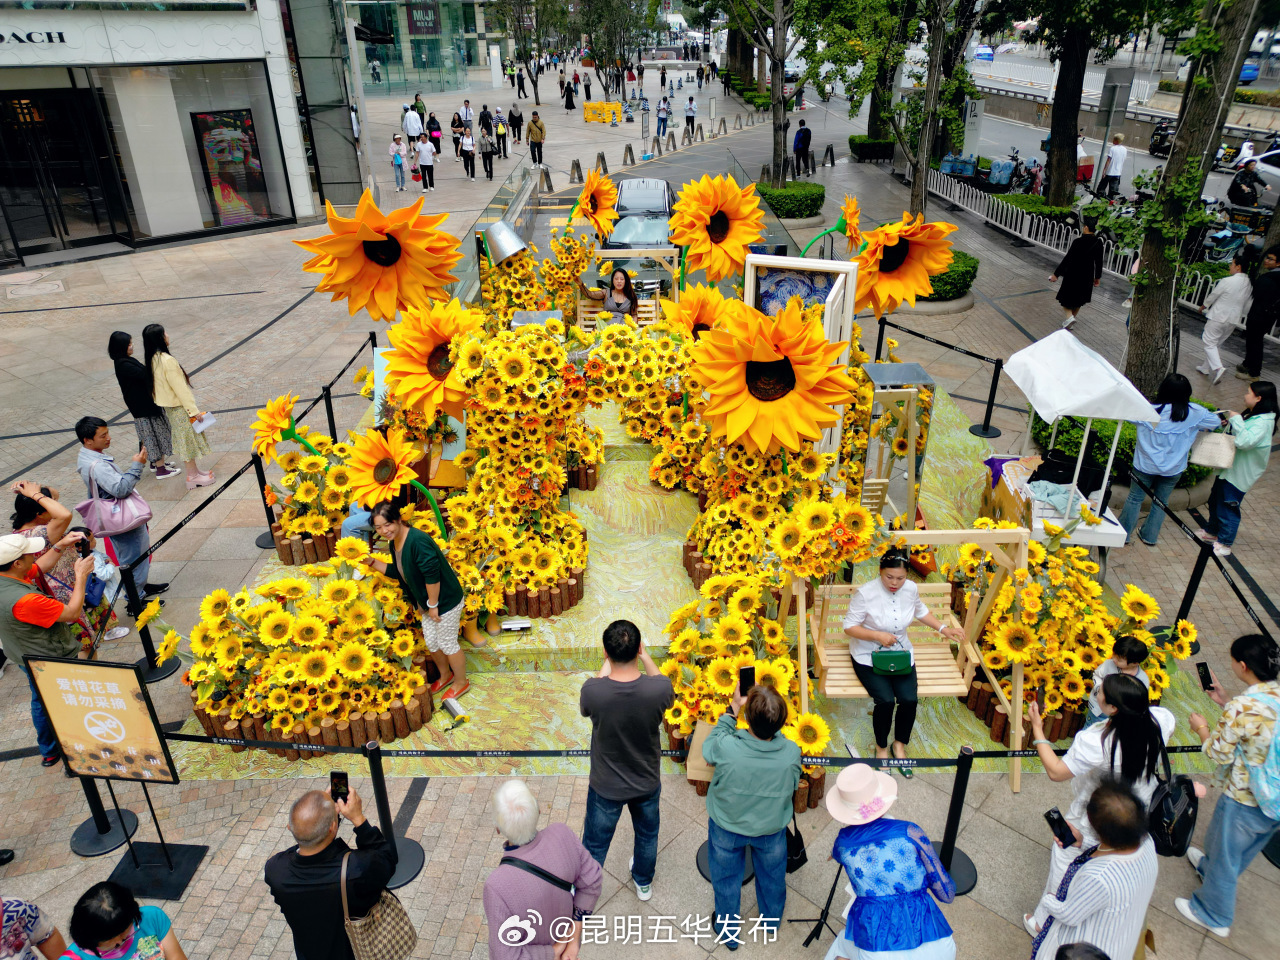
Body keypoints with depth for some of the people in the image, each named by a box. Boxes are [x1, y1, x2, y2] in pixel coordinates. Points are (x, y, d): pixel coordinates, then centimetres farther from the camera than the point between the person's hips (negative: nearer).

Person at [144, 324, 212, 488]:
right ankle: (193, 476, 12)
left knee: (185, 440, 18)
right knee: (188, 439, 3)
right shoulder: (167, 360, -26)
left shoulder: (153, 359, 2)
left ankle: (194, 470, 30)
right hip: (180, 407, -9)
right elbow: (180, 388, -23)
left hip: (169, 407, 9)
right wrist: (194, 410, -18)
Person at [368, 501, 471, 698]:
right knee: (431, 643, 22)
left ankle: (461, 683, 32)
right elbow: (397, 571, 14)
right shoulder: (394, 543, -1)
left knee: (447, 644, 9)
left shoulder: (418, 541, -31)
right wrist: (372, 562, 3)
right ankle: (445, 676, 48)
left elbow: (432, 576, -29)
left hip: (446, 601, -9)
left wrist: (433, 605, -21)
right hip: (428, 602, 9)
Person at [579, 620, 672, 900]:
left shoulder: (593, 691, -32)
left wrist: (607, 664, 0)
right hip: (647, 783, 2)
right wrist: (644, 656, 2)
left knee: (595, 845, 23)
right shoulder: (658, 689, -30)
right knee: (647, 834, 31)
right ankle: (643, 882, 56)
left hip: (606, 786, -1)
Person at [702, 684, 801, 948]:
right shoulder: (791, 753, -33)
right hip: (771, 828, 1)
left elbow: (708, 749, -13)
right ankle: (771, 920, 60)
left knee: (726, 879, 27)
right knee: (772, 876, 32)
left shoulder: (726, 747, -39)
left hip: (727, 827, -1)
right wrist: (772, 724, -7)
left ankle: (729, 932, 51)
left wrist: (732, 709, -10)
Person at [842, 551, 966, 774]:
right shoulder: (865, 593, -19)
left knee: (909, 699, -18)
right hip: (869, 655, -4)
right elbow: (849, 627, -13)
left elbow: (921, 611, 18)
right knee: (886, 700, -24)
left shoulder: (911, 589, -4)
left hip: (901, 653, 4)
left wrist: (943, 629, 7)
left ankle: (900, 745, 11)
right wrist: (878, 635, -24)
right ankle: (881, 748, 5)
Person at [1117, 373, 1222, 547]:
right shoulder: (1194, 413, -11)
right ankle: (1150, 536, 30)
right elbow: (1216, 422, 6)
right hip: (1173, 468, 2)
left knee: (1135, 499, 12)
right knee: (1161, 501, 18)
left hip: (1146, 465, -2)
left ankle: (1123, 534, 19)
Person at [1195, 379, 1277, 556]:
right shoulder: (1251, 415, 7)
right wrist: (1229, 424, 2)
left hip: (1238, 474, -10)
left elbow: (1245, 441, -36)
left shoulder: (1263, 422, -23)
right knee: (1215, 501, 22)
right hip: (1228, 468, 10)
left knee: (1227, 508, 0)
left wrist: (1235, 419, -27)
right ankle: (1211, 532, 40)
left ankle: (1224, 544, 14)